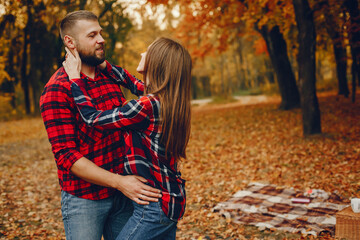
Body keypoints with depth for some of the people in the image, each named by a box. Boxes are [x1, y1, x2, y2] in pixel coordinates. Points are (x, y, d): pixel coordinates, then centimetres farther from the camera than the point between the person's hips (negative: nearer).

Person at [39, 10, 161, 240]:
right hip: (84, 199, -6)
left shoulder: (110, 74, 4)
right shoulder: (57, 91, -15)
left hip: (122, 193, 6)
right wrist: (118, 182, -26)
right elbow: (66, 156, -20)